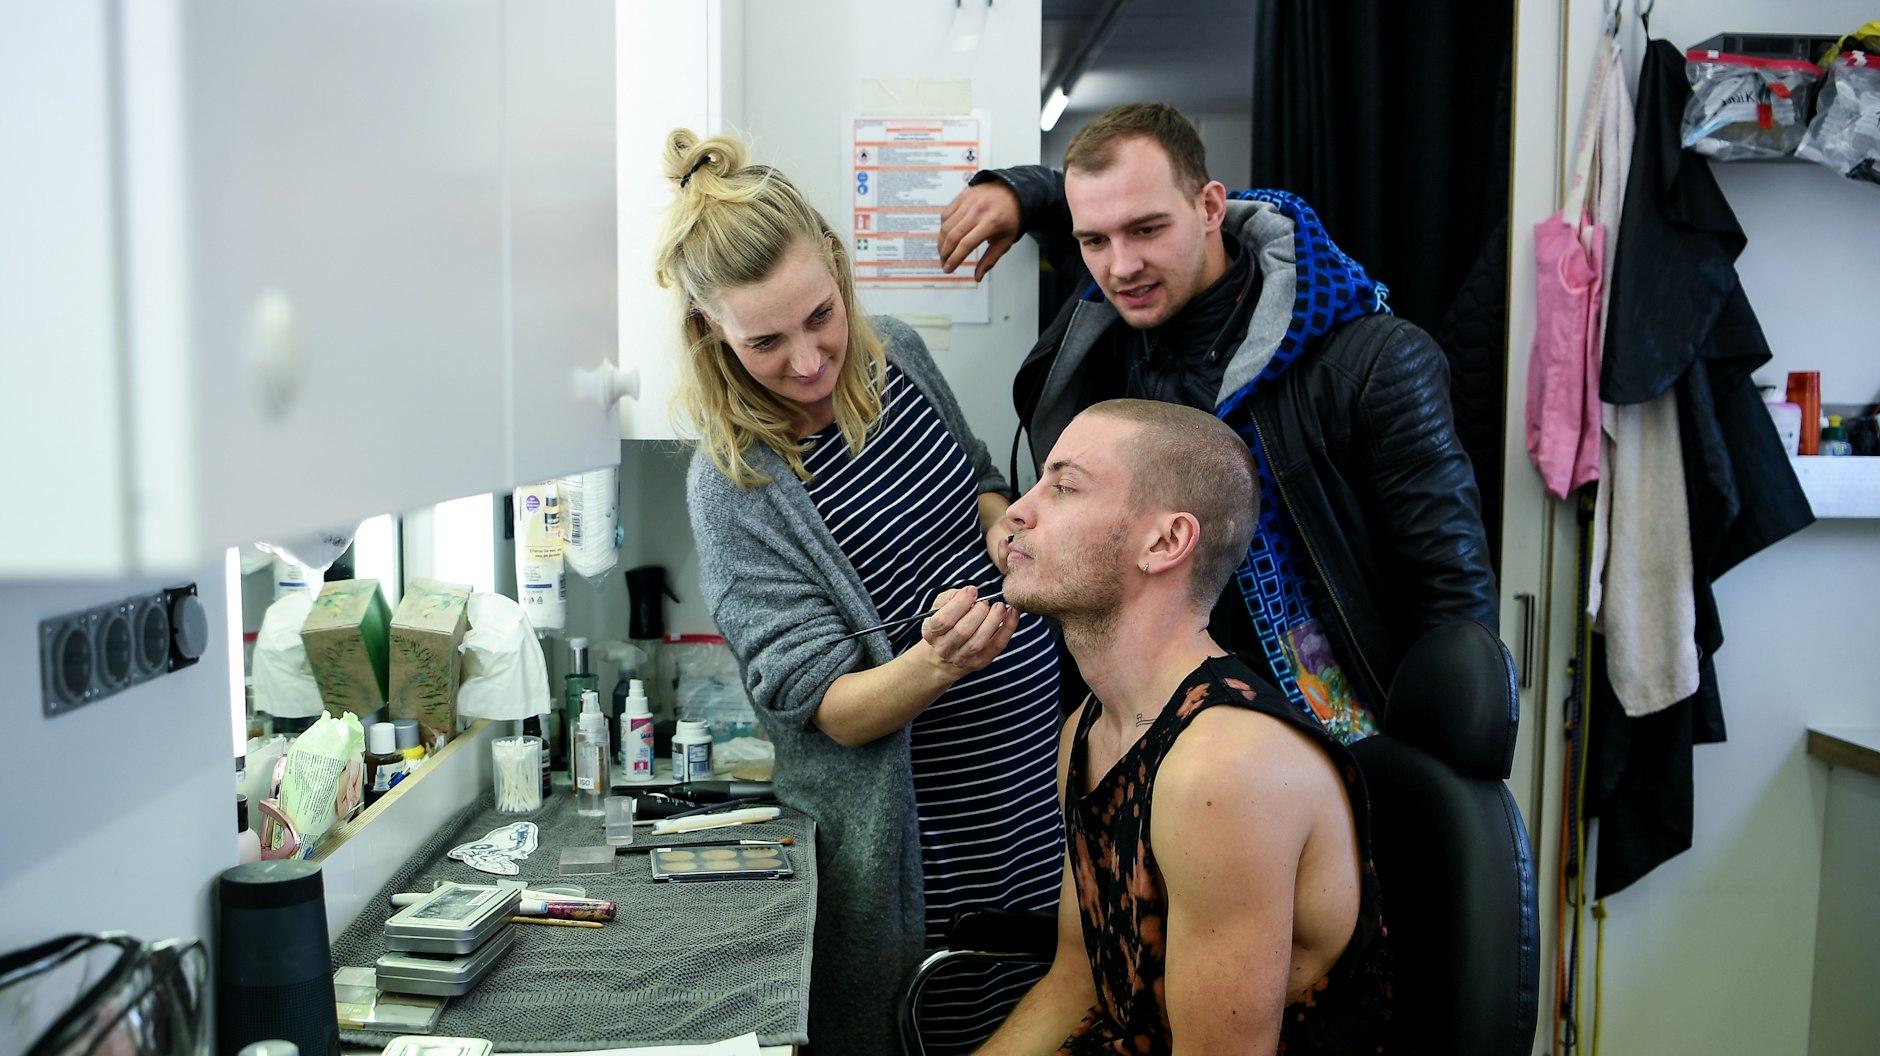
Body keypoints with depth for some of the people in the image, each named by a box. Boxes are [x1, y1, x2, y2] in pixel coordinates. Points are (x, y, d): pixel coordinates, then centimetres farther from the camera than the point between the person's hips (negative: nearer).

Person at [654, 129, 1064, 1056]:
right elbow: (831, 709, -19)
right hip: (924, 830, -6)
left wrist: (1002, 521, -7)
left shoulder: (896, 355, -3)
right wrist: (939, 661, -39)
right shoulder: (733, 485, -19)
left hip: (1044, 762, 6)